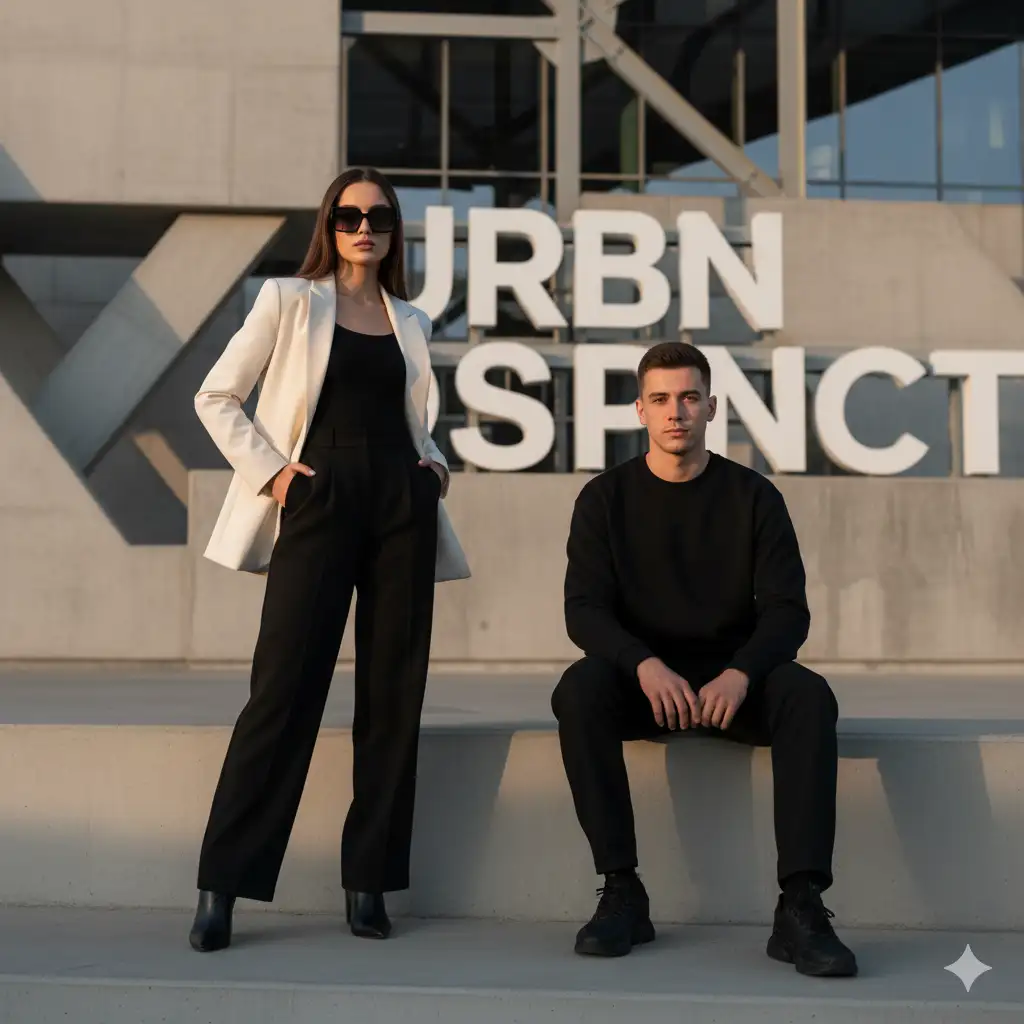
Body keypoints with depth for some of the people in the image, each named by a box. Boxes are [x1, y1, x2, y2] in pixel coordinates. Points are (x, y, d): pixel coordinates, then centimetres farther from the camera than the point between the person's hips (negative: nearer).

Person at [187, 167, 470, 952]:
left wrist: (436, 463, 6)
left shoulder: (412, 323, 16)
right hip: (319, 502, -4)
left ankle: (368, 879, 11)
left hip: (402, 505, 4)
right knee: (285, 688, -7)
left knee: (393, 692, 2)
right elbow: (216, 397, 2)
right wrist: (271, 471, -8)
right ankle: (223, 884, 0)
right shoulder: (289, 300, 4)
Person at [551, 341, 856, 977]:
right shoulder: (606, 499, 3)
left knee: (809, 696, -31)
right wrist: (645, 664, -28)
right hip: (640, 677, 0)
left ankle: (802, 906, -33)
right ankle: (621, 893, -27)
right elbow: (584, 609, -7)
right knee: (580, 689, -32)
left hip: (734, 677, 0)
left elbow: (787, 609, -5)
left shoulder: (753, 496, 3)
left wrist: (741, 673, -27)